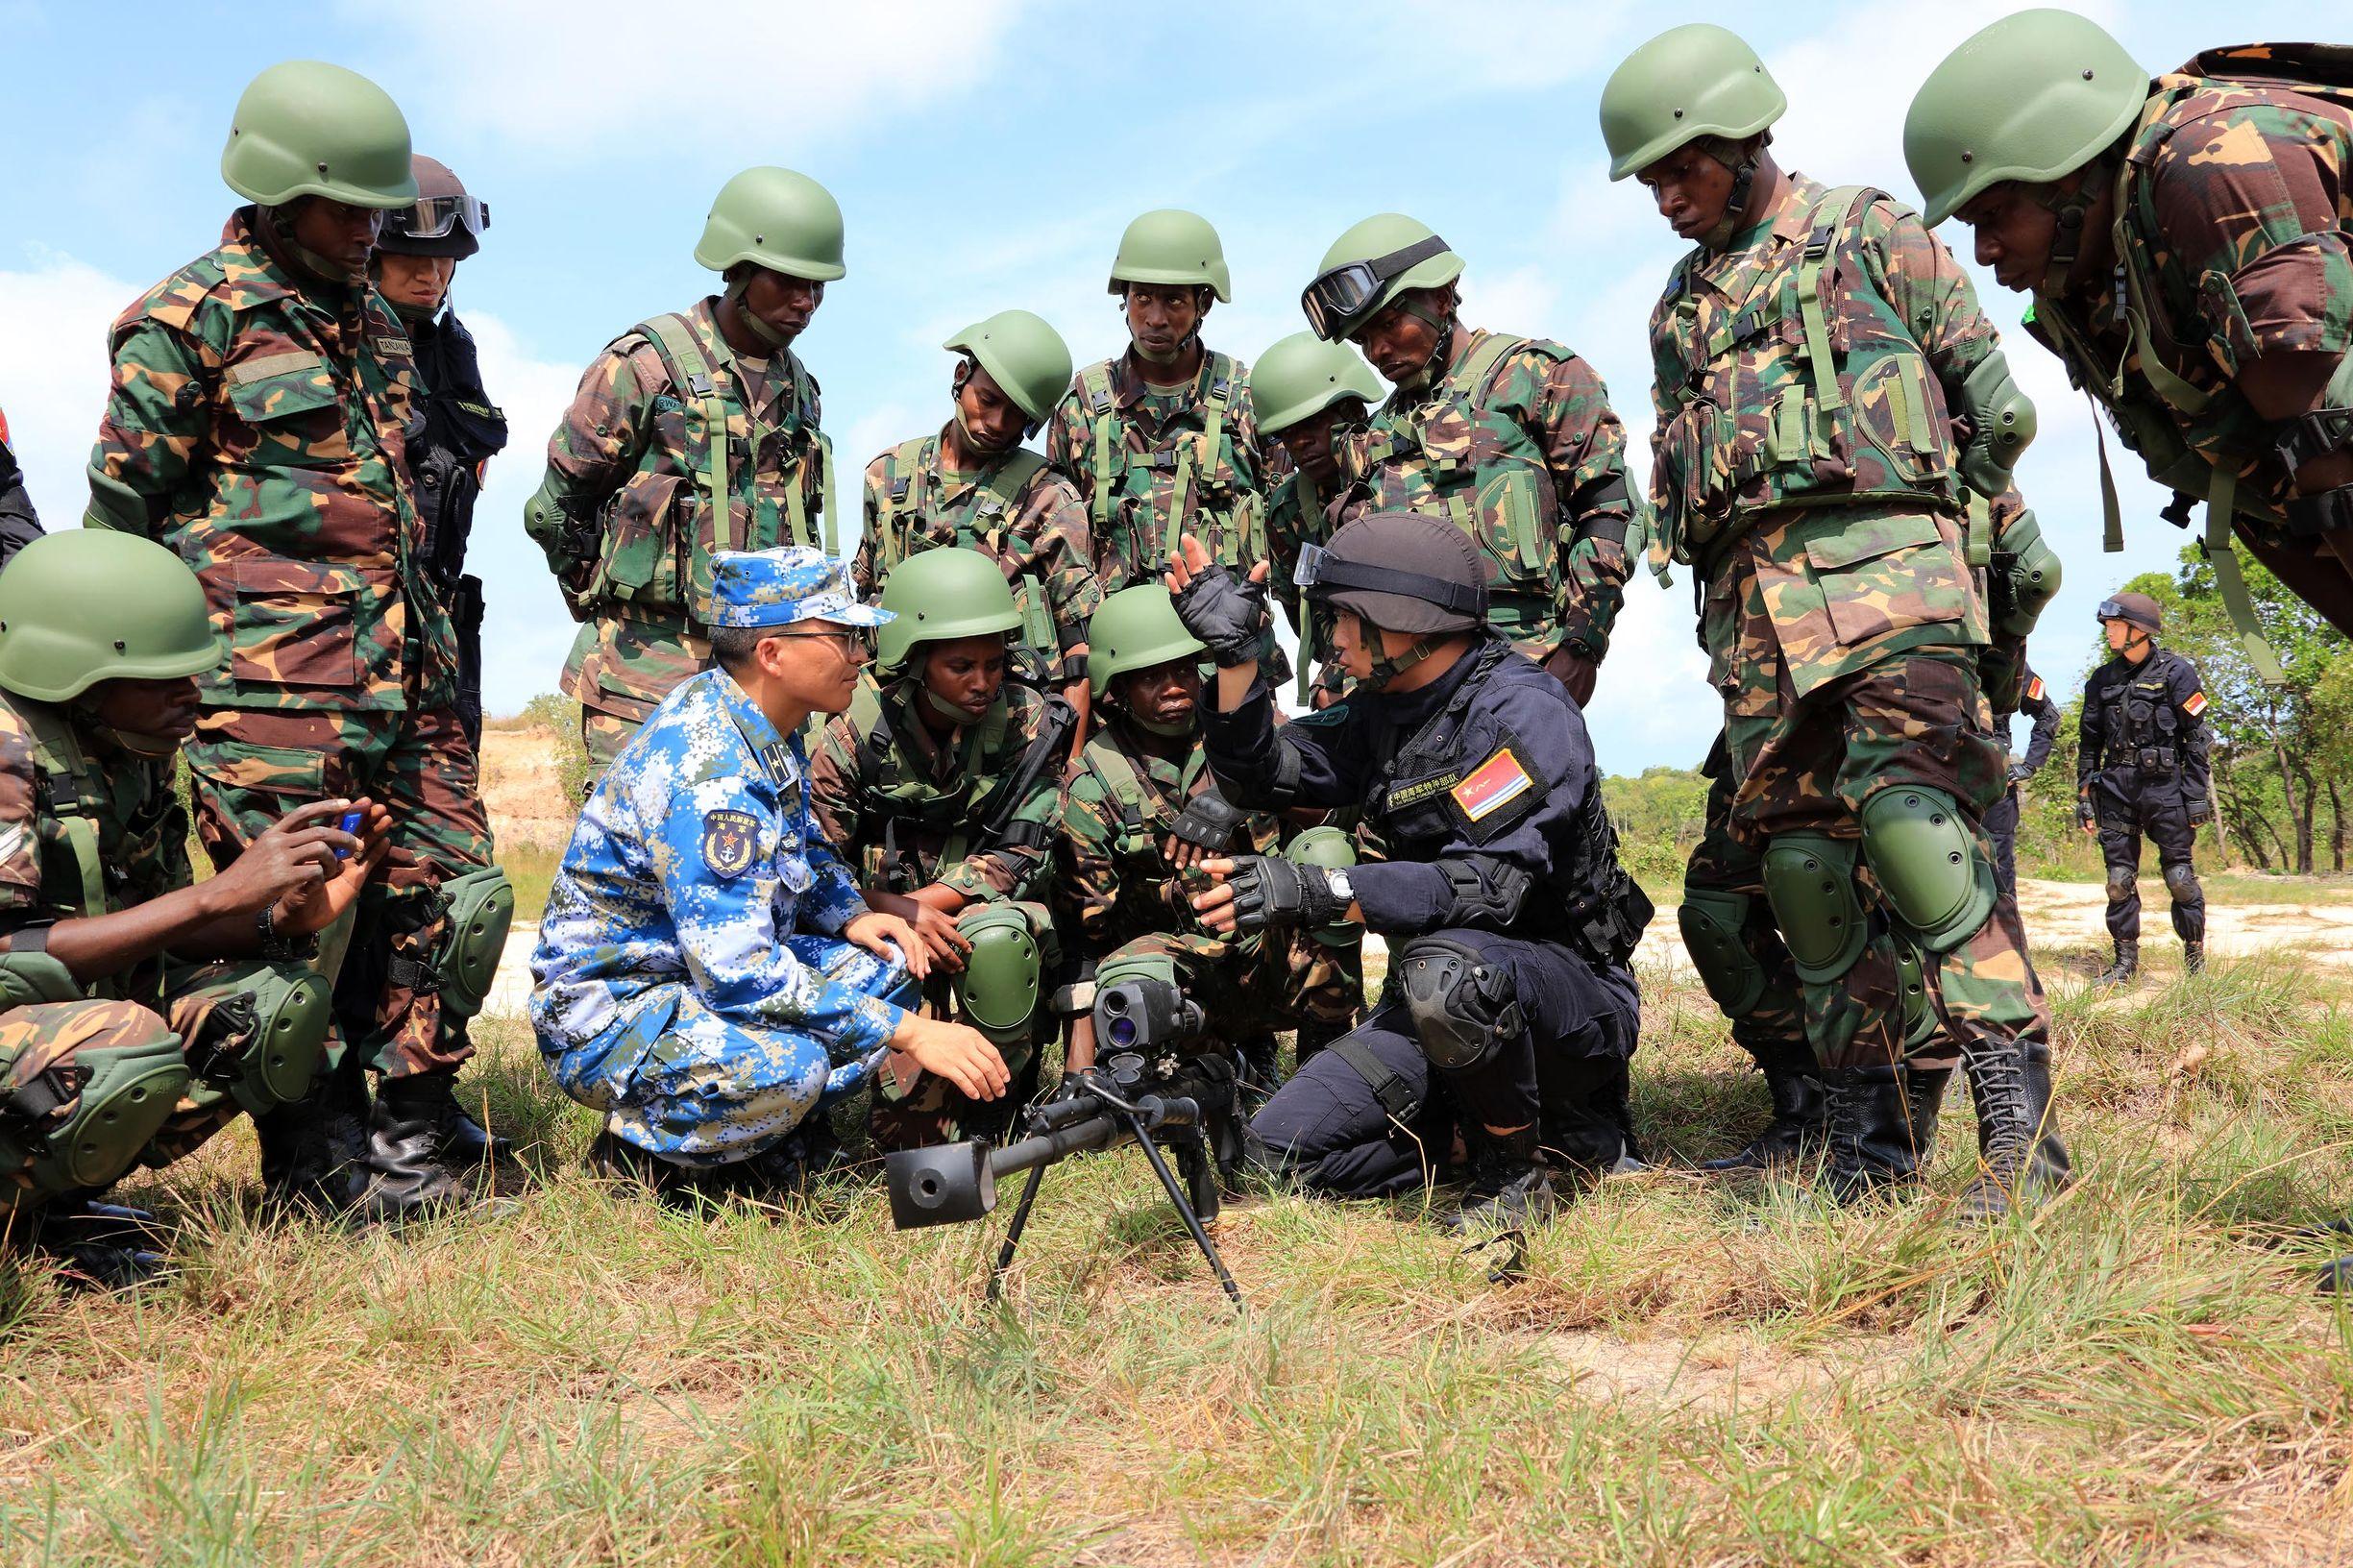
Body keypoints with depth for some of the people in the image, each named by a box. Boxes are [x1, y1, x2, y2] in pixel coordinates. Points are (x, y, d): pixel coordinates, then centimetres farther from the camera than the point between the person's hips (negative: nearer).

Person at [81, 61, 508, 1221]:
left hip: (400, 679, 7)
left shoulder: (374, 323, 19)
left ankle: (411, 1147, 18)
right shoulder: (194, 318, -3)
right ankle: (323, 1178, 11)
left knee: (460, 896, 5)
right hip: (270, 692, -7)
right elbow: (119, 509, -3)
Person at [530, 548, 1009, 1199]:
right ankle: (635, 1150, -7)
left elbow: (806, 852, 22)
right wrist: (907, 1031, -30)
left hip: (706, 972, 9)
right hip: (606, 1014, -9)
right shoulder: (704, 763, -28)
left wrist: (851, 917, 0)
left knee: (888, 962, -3)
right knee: (784, 1065, -35)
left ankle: (765, 1149, 2)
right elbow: (735, 970, -34)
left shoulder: (769, 729, 3)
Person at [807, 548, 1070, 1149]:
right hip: (881, 916, 0)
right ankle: (914, 1137, -6)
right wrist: (902, 913, -28)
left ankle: (985, 1122, -11)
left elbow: (1021, 855, -13)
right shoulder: (856, 729, -11)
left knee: (996, 937, -34)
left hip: (981, 905, 0)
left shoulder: (1030, 722, -10)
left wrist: (926, 903, -25)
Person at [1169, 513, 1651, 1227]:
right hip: (1452, 995, 8)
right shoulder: (1384, 708, 6)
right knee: (1282, 1146, -4)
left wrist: (1318, 893, -40)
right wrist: (1234, 651, -5)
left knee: (1446, 970, -40)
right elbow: (1264, 773, 9)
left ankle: (1519, 1168, -12)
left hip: (1573, 991, -8)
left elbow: (1489, 882, -30)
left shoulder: (1522, 709, -19)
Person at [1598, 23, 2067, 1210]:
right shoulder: (1680, 310, 26)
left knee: (1904, 810, -24)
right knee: (1787, 856, -1)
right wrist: (1724, 621, 14)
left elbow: (1994, 401, 9)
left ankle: (2018, 1120, -25)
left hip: (1881, 562, -5)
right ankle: (1861, 1126, 8)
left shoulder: (1867, 232, 11)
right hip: (1755, 608, 6)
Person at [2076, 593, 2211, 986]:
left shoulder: (2176, 672, -1)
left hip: (2165, 786, -4)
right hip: (2116, 787, 4)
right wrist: (2084, 797, 9)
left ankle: (2195, 956, 11)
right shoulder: (2102, 680, 11)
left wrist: (2197, 797, -8)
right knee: (2119, 879, 3)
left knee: (2180, 876, -2)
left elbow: (2196, 739, -3)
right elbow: (2089, 743, 14)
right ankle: (2126, 960, 10)